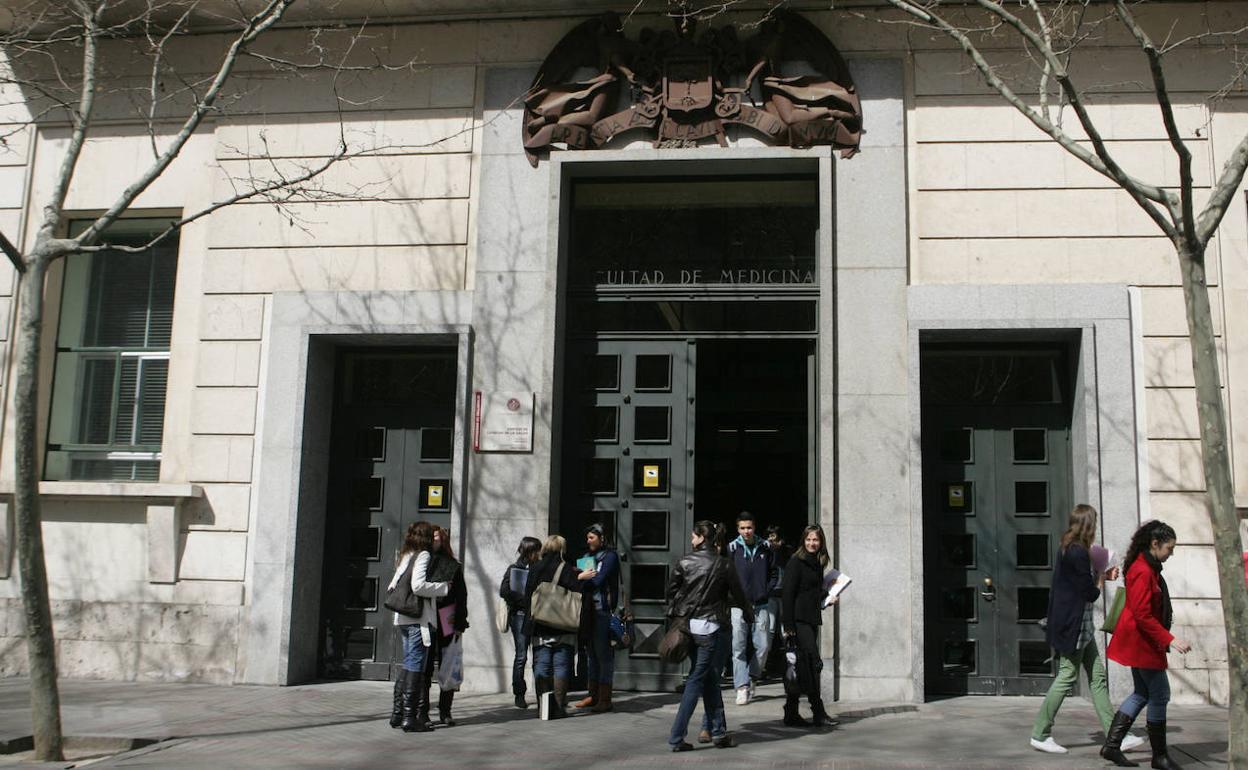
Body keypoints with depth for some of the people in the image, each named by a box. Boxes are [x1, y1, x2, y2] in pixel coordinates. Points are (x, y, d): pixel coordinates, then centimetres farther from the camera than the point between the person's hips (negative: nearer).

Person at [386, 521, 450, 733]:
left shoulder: (405, 556, 18)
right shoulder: (423, 555, -8)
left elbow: (392, 587, 19)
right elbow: (418, 586, -20)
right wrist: (444, 587, -10)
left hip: (403, 619, 8)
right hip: (418, 619, -8)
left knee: (408, 666, 15)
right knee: (415, 667, -5)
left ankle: (397, 713, 16)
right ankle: (409, 717, -4)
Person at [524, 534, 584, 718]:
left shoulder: (534, 569, 3)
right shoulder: (565, 570, -7)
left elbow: (527, 598, 6)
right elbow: (578, 593, -13)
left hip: (538, 628, 3)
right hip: (562, 628, -3)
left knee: (541, 666, 7)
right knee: (561, 665, 2)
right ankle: (559, 706, -1)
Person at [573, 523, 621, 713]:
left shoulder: (610, 555, -4)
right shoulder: (588, 555, 18)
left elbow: (599, 580, -13)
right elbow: (583, 577, 11)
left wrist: (580, 578, -7)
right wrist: (579, 575, -9)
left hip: (603, 610, -7)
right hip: (590, 609, 7)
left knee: (604, 653, -4)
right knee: (592, 652, 11)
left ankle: (605, 699, -1)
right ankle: (593, 695, 17)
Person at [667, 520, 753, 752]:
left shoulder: (683, 562, 0)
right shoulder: (723, 565, -4)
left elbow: (671, 591, 5)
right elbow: (737, 594, 5)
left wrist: (673, 619, 17)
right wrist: (750, 613, 23)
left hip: (686, 626, 4)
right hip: (708, 628, -4)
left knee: (710, 678, 14)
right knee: (696, 681, -1)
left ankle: (718, 731, 18)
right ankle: (676, 737, -4)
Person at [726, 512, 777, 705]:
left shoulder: (765, 547, 6)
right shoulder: (732, 548, -1)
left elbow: (773, 573, 14)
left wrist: (766, 592, 3)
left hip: (761, 605, 2)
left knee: (763, 645, 3)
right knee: (739, 647, -5)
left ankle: (751, 677, 23)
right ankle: (742, 686, -3)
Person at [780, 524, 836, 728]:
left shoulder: (818, 564, 15)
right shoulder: (796, 563, -8)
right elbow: (787, 594, -13)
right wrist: (788, 625, -18)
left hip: (812, 620, 8)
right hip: (798, 620, -8)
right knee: (814, 663, -11)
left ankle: (791, 714, 12)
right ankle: (818, 712, -5)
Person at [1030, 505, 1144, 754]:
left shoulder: (1066, 548, 11)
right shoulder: (1078, 553, -19)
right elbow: (1090, 593, -15)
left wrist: (1103, 575, 9)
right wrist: (1102, 577, 3)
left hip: (1080, 625, 10)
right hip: (1073, 625, -10)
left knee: (1098, 676, 10)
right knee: (1067, 677, -3)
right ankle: (1040, 735, 4)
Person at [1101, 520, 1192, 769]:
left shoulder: (1148, 568, 12)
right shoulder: (1143, 571, -20)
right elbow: (1142, 615, -24)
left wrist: (1164, 639, 19)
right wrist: (1169, 639, -24)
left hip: (1139, 641, 11)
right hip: (1140, 640, -11)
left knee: (1142, 693, 14)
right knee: (1160, 695, -1)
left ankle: (1111, 746, 15)